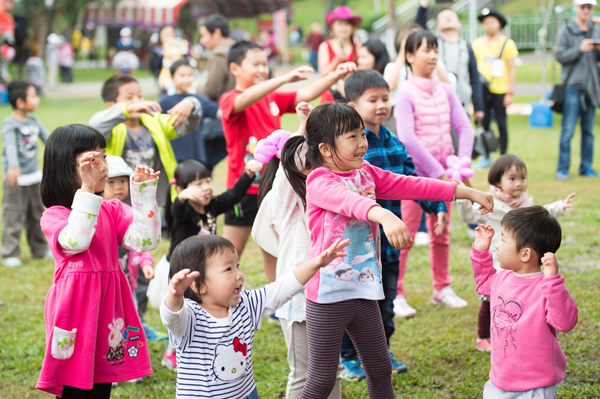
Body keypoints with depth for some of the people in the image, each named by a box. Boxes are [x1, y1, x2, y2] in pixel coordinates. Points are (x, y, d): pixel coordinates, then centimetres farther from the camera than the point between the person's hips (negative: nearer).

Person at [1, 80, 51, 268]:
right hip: (17, 178, -7)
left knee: (37, 213, 16)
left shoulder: (34, 122, 6)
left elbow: (49, 139, 13)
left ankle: (39, 248, 29)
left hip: (34, 175, 7)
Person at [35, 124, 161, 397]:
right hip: (76, 305, -5)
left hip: (109, 304, 5)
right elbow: (76, 242, -26)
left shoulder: (112, 210, 9)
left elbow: (145, 241, -3)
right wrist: (86, 190, -27)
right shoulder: (53, 215, -6)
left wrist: (144, 191, -9)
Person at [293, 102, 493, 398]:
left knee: (380, 370, 16)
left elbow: (412, 186, 10)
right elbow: (348, 200, -37)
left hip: (365, 294, 7)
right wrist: (384, 215, -58)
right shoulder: (319, 181, -17)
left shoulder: (367, 174, 8)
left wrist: (468, 192, 9)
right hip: (328, 298, -7)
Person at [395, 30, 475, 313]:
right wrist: (438, 171, -18)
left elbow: (465, 128, 5)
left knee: (441, 234, 14)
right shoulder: (406, 93, -10)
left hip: (443, 173, 6)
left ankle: (442, 288, 26)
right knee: (405, 234, -3)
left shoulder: (445, 91, 7)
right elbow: (407, 137, -18)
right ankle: (395, 294, 4)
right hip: (415, 172, -5)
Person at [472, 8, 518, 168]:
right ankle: (485, 158, 12)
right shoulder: (477, 44, 10)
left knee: (501, 124, 0)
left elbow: (512, 69, 1)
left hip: (500, 91, -2)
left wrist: (510, 92, -4)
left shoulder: (507, 43, 2)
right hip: (482, 90, 2)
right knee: (483, 124, 3)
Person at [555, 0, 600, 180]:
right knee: (568, 131, -6)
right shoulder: (566, 30, -2)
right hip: (573, 85, -5)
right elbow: (560, 56, -9)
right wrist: (580, 49, -21)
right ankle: (562, 168, -1)